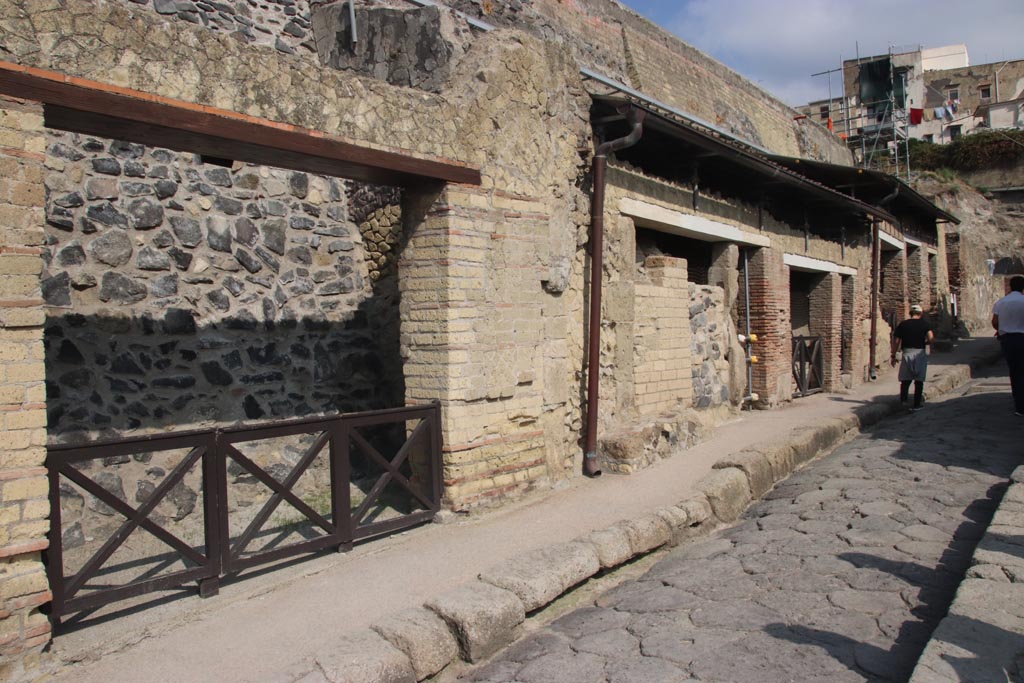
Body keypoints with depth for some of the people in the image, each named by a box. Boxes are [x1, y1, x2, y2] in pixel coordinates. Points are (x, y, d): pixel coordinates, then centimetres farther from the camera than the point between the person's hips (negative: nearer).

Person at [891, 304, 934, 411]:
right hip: (920, 353, -1)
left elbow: (896, 341, 2)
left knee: (905, 379, 12)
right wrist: (925, 343, 9)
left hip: (907, 353, 1)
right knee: (919, 380, 6)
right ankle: (917, 404, 7)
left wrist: (893, 356, 9)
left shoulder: (903, 324, 4)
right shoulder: (924, 323, 2)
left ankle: (903, 399, 2)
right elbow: (931, 337, -14)